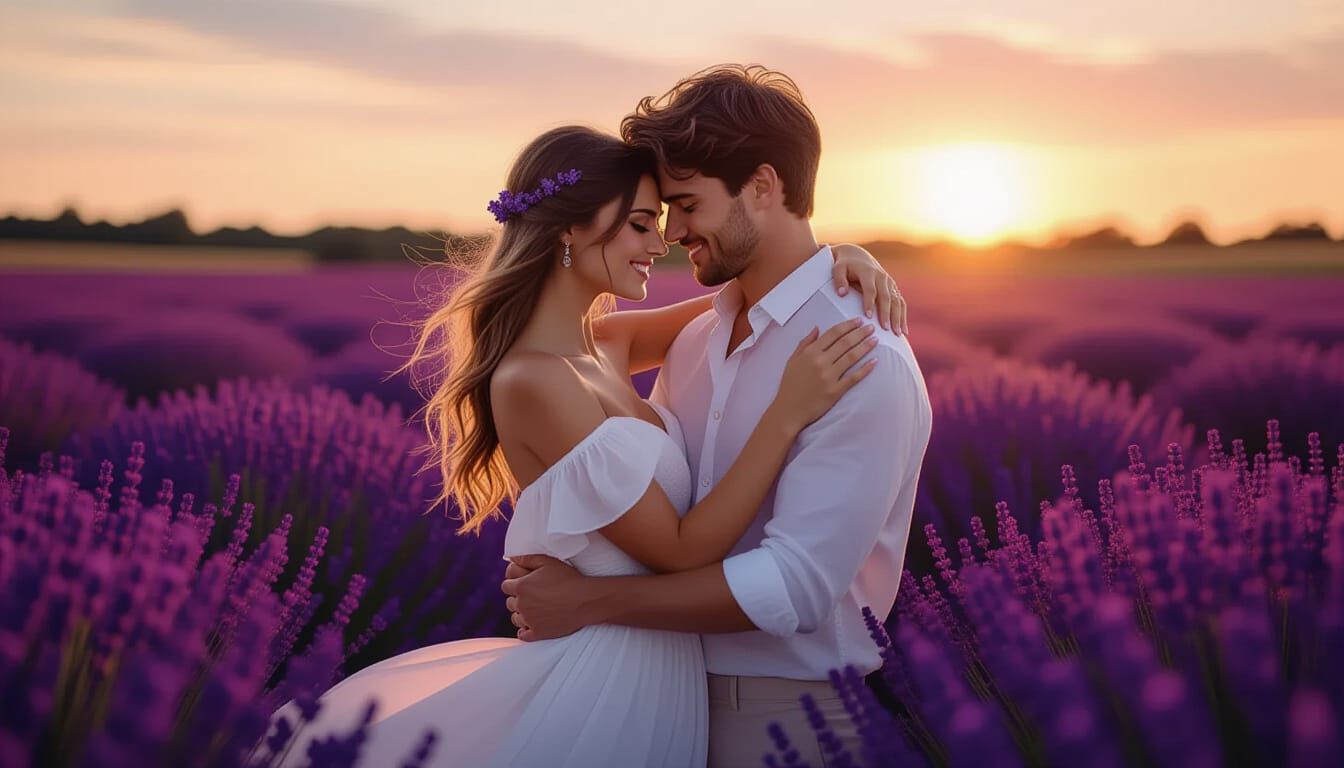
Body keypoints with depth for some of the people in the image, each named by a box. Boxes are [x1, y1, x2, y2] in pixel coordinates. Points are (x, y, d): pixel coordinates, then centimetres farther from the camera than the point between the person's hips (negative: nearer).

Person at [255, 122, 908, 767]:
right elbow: (681, 551, -20)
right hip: (612, 674, -8)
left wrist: (826, 258, -2)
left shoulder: (601, 344, 3)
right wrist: (787, 414, -23)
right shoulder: (536, 382, -21)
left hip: (657, 660, 8)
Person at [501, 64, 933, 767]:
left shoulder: (864, 362, -20)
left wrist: (588, 601, -19)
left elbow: (796, 584, -25)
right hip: (683, 684, 6)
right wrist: (548, 570, -4)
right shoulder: (697, 340, 3)